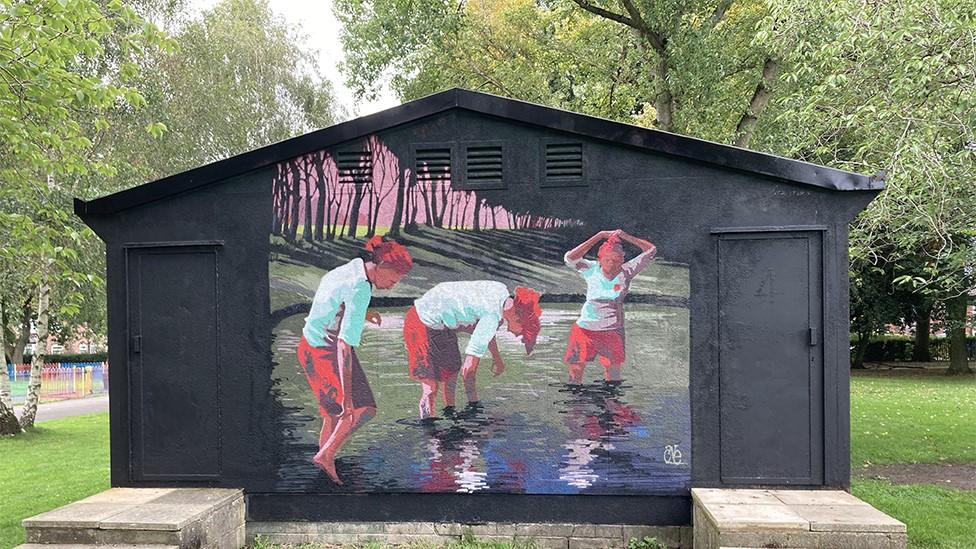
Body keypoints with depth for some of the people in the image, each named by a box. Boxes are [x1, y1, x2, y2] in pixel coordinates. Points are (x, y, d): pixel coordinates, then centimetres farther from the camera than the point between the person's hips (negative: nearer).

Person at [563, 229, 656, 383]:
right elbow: (570, 258, -24)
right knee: (575, 369, 5)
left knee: (613, 373, 11)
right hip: (584, 329, 0)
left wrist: (625, 236, -9)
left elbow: (651, 250, -5)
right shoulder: (592, 270, -7)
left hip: (612, 331, 0)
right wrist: (600, 235, -22)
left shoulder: (626, 272, -6)